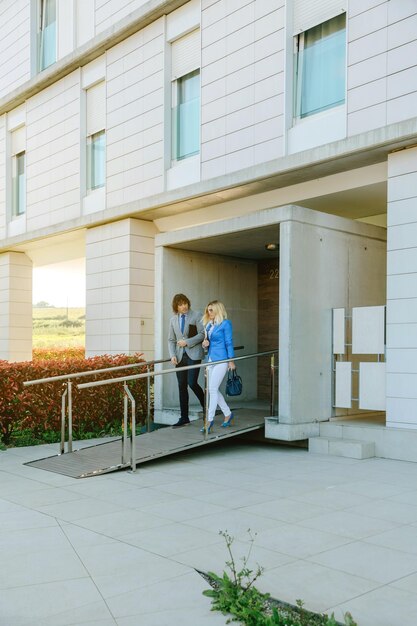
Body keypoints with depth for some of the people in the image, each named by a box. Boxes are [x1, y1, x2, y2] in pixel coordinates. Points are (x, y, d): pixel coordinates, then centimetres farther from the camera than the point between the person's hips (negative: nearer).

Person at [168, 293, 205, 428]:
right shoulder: (173, 319, 13)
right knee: (182, 387, 4)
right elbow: (171, 340, 14)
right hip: (180, 356, 4)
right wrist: (172, 355, -1)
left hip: (193, 355, -4)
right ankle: (184, 418, 9)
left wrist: (187, 342, -14)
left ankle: (205, 405, 12)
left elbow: (202, 334, -5)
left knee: (192, 383, -14)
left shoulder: (196, 316, 0)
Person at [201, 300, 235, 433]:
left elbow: (229, 342, -7)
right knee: (213, 390, 10)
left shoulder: (225, 323, -6)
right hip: (211, 359, 8)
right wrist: (205, 343, 1)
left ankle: (210, 420, -6)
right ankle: (228, 414, 25)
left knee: (212, 389, -10)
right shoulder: (209, 324, 15)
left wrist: (231, 360, -9)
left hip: (221, 359, -8)